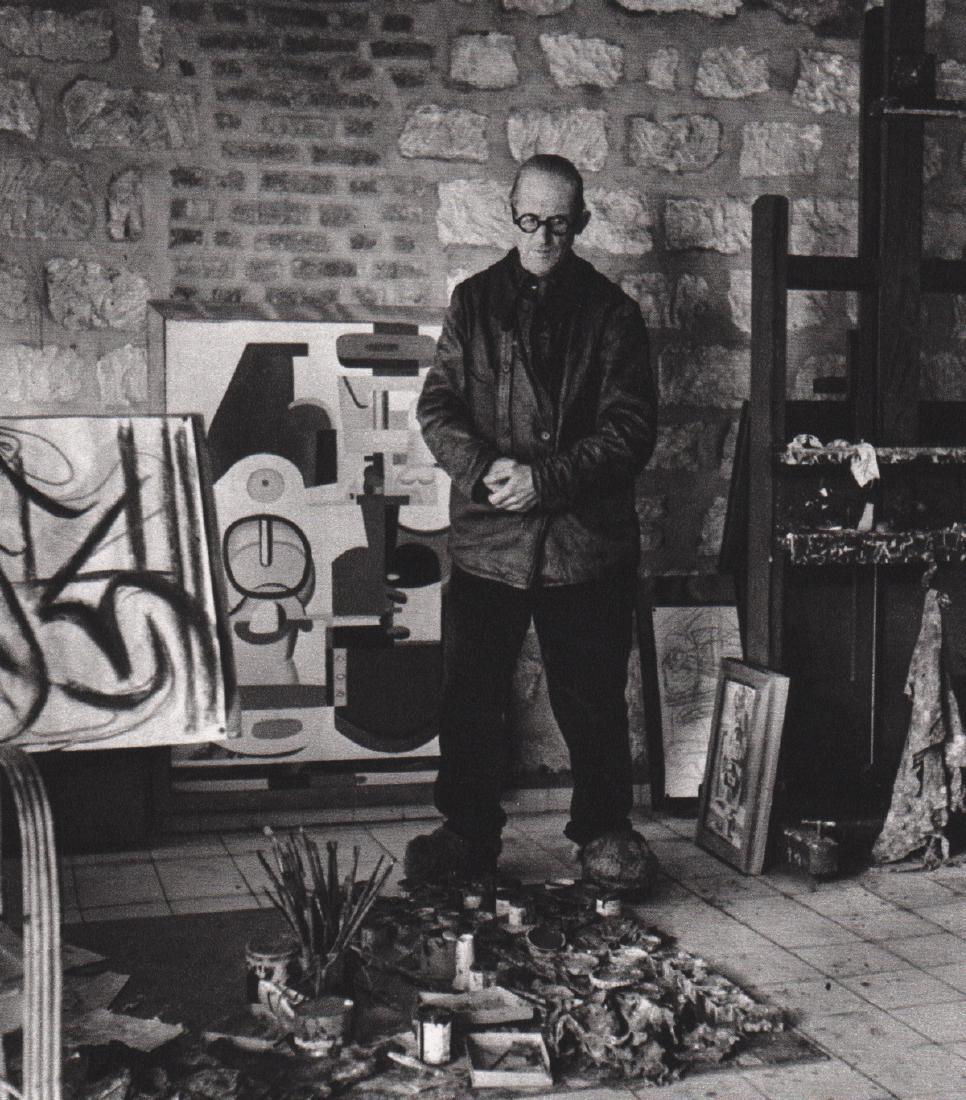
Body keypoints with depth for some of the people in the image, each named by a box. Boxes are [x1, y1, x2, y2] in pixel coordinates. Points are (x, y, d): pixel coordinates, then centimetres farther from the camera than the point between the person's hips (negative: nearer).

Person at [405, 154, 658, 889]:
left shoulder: (612, 312, 5)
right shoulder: (475, 303, 10)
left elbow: (631, 428, -2)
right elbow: (437, 406, 5)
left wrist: (546, 479, -14)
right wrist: (483, 467, -14)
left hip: (588, 539, -1)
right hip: (486, 537, 1)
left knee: (593, 700, 6)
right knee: (472, 697, 5)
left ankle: (605, 830, 23)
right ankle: (468, 834, 19)